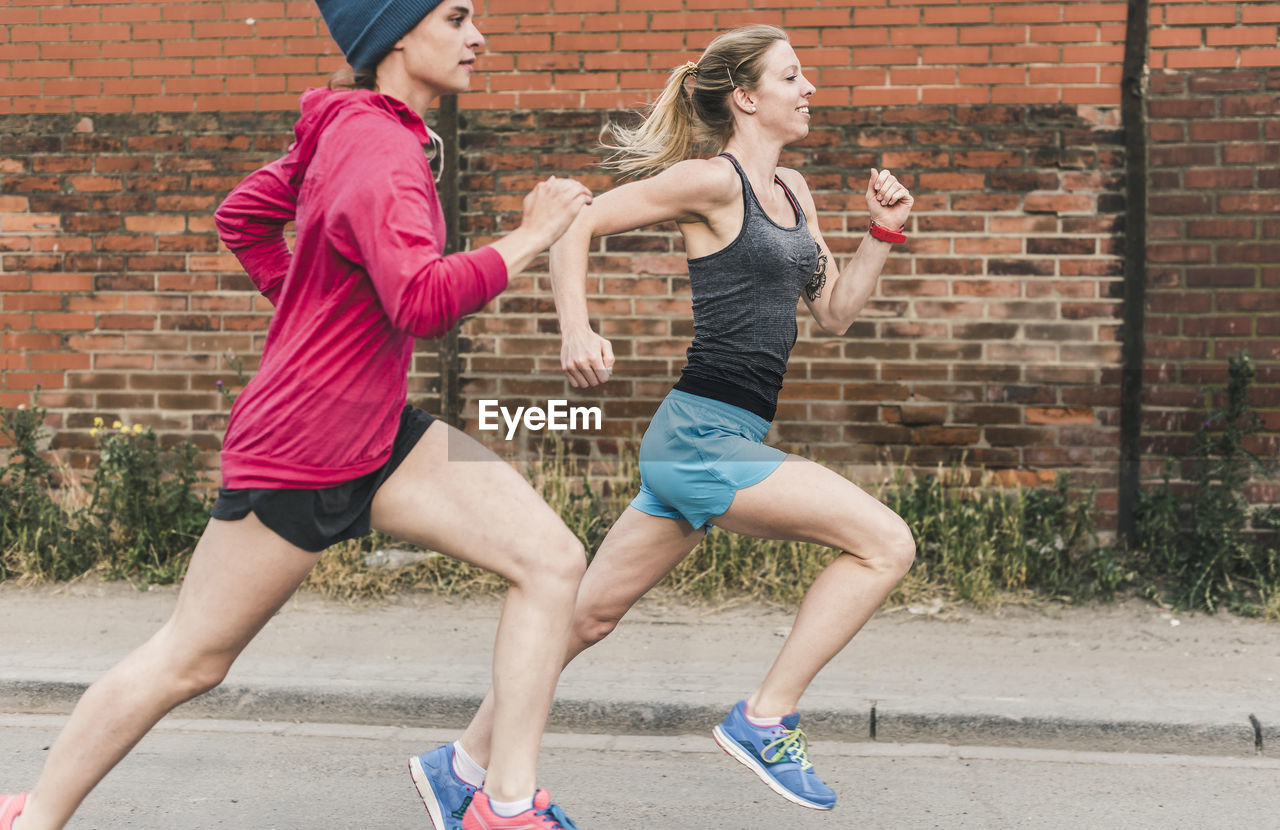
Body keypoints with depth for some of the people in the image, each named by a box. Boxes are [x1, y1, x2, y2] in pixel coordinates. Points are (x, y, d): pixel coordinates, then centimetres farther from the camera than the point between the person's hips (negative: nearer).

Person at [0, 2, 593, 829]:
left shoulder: (347, 132, 8)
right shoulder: (379, 149, -20)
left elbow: (244, 215, 20)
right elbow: (423, 302, -33)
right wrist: (527, 240, -23)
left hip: (378, 435, 9)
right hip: (299, 452, -9)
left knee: (553, 559, -4)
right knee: (189, 660, 7)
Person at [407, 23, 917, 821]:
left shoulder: (793, 190, 17)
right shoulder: (711, 180, -8)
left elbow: (835, 311, 22)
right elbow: (576, 223, -8)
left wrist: (885, 232, 10)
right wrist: (577, 330, -21)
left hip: (714, 442, 8)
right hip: (703, 434, -8)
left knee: (593, 611, 12)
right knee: (886, 543, -10)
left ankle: (467, 762, 24)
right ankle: (766, 720, 1)